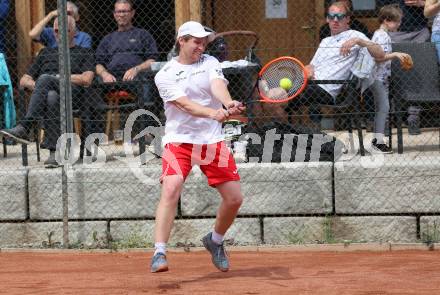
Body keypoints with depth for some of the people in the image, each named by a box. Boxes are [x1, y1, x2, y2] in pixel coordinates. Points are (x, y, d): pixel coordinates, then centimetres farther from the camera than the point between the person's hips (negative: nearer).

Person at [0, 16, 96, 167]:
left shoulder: (84, 53, 23)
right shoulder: (46, 52, 35)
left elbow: (86, 79, 3)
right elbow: (24, 80, 27)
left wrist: (59, 78, 0)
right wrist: (35, 85, 4)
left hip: (73, 94, -3)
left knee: (46, 79, -37)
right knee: (51, 97, -39)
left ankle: (24, 127, -46)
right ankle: (54, 152, -51)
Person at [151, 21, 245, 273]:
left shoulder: (210, 63, 8)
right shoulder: (165, 75, -3)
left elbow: (218, 85, -13)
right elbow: (185, 104, -18)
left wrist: (228, 103, -36)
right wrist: (212, 113, -37)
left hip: (213, 141, 4)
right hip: (180, 141, -4)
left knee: (234, 198, 4)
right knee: (171, 189, -26)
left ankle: (215, 241, 31)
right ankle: (159, 253, -28)